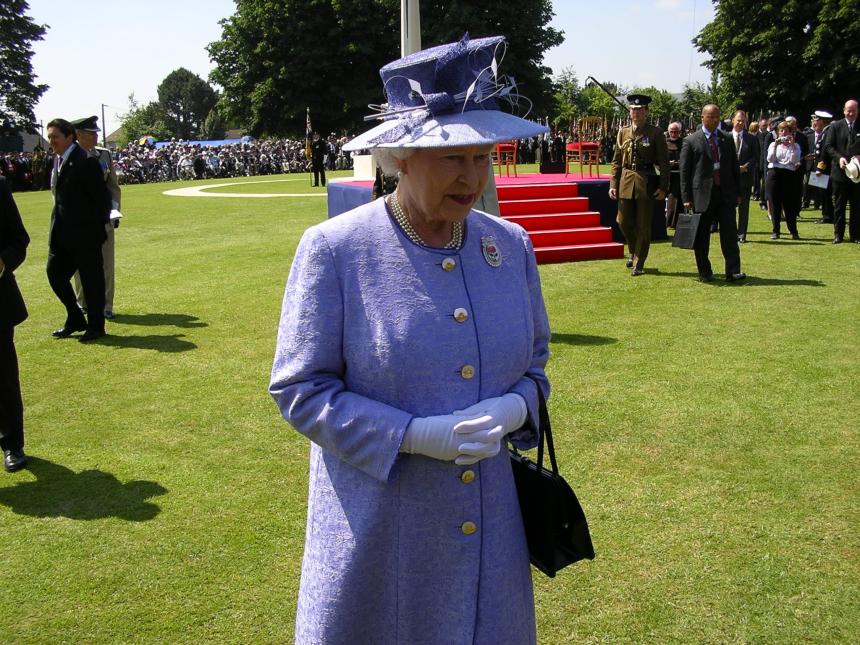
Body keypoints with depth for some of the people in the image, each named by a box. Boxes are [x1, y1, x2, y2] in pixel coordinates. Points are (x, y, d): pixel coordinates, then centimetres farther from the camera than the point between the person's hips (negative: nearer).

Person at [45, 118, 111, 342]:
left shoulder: (85, 162, -15)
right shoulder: (57, 160, 11)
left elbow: (103, 197, -13)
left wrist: (98, 226, -9)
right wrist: (57, 228, 14)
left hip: (85, 233, -8)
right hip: (62, 234, 8)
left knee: (91, 279, 2)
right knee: (55, 273, 11)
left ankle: (96, 326, 15)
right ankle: (75, 320, 25)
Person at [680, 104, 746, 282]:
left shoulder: (727, 140, 13)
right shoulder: (691, 141, 1)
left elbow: (734, 168, 17)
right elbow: (684, 172, -1)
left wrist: (738, 192, 10)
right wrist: (686, 198, -7)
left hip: (726, 193, 3)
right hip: (702, 194, -3)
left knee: (729, 233, -3)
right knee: (701, 236, 3)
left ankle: (733, 271, -3)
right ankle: (704, 272, 14)